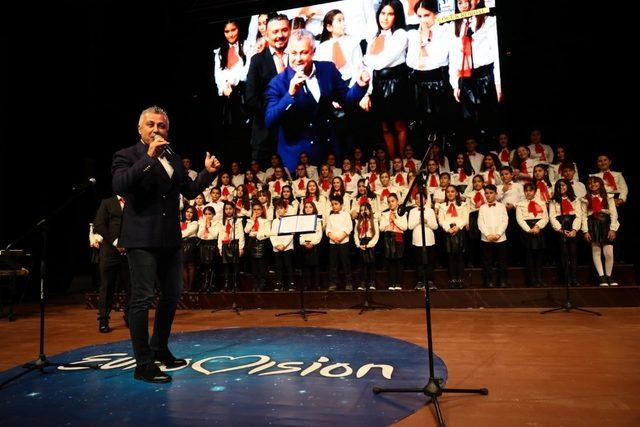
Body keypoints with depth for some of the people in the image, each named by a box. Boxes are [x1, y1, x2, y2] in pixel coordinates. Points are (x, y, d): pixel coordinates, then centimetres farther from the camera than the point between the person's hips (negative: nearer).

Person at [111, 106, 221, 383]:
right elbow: (119, 186, -20)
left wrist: (208, 172, 4)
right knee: (142, 299, -4)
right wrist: (149, 157, -25)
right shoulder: (127, 156, -3)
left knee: (171, 295, 16)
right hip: (142, 239, -7)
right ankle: (143, 365, 5)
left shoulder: (174, 160, 15)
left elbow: (190, 191, 18)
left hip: (170, 240, 7)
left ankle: (160, 349, 34)